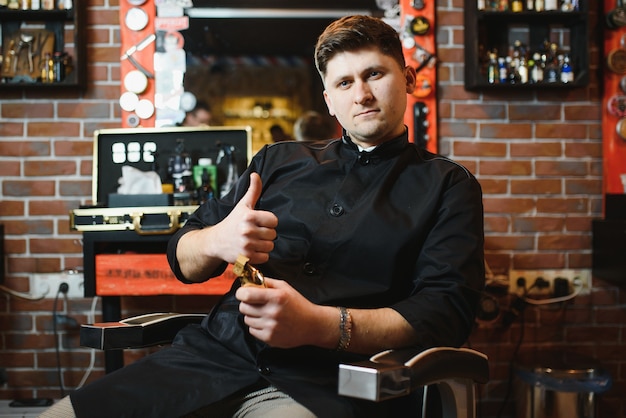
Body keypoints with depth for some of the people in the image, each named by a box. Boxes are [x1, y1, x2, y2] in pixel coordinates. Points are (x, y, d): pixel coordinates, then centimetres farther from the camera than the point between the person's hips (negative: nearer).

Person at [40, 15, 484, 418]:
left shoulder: (447, 186, 11)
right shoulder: (277, 161, 21)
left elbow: (447, 311, -4)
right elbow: (182, 258, 20)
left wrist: (316, 324, -18)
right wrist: (215, 241, -6)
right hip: (211, 357, 4)